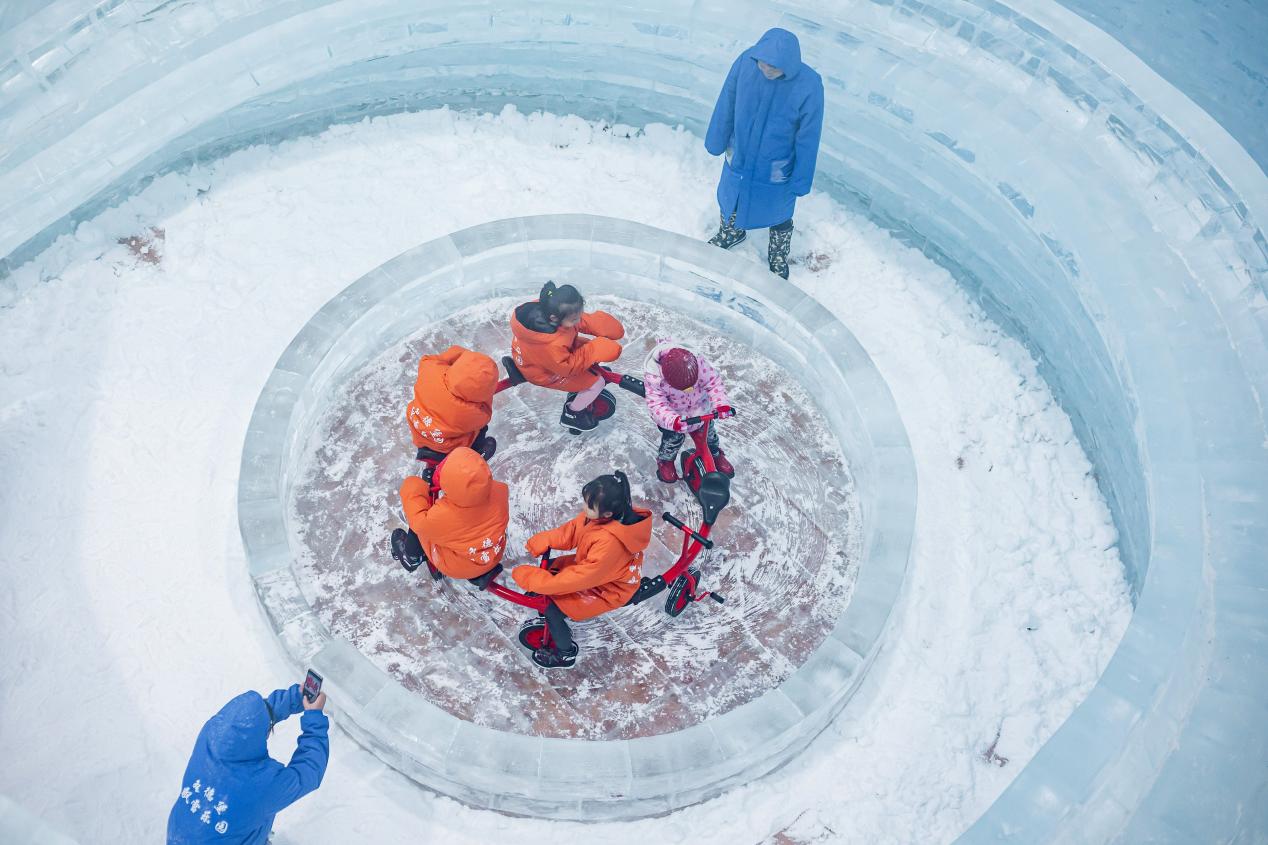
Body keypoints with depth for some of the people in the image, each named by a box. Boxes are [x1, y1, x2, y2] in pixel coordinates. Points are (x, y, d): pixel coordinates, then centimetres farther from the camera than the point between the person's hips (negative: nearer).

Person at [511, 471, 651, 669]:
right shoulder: (600, 514, -18)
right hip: (591, 568, 8)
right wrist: (543, 541, -20)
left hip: (606, 590, -8)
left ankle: (565, 654, 16)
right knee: (550, 567, 10)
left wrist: (535, 579, -32)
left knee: (552, 604, -11)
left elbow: (582, 578, -36)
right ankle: (552, 621, 34)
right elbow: (572, 531, -4)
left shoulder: (609, 542, -40)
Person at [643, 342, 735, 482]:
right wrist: (673, 421, -57)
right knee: (674, 437, -7)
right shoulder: (653, 379, -39)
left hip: (700, 406, 3)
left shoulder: (697, 362, -36)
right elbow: (657, 406, -39)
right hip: (671, 411, -3)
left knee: (708, 430, 16)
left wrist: (721, 403, -41)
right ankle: (665, 461, 27)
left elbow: (713, 381, -27)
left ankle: (716, 454, 48)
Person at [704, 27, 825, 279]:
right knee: (730, 200, 30)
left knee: (778, 216, 23)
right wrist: (716, 142, 5)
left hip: (776, 172, -3)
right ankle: (731, 232, 64)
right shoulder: (746, 62, -23)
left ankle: (778, 256, 54)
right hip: (738, 158, 3)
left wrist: (801, 181, -9)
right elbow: (726, 104, -7)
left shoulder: (809, 86, -31)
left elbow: (808, 137, -18)